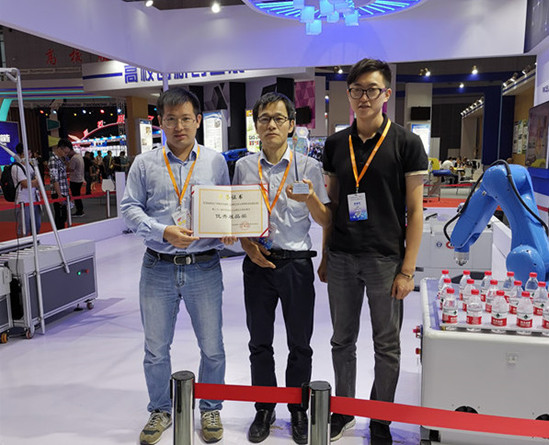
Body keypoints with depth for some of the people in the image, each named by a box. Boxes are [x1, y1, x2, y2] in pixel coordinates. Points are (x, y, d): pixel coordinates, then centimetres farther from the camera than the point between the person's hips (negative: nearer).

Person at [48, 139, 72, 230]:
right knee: (60, 218, -6)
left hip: (63, 193, 9)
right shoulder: (53, 161, -14)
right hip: (58, 194, -9)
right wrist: (59, 195, -23)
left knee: (63, 217, 14)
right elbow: (54, 180, -20)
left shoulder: (61, 159, 15)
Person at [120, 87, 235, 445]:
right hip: (158, 268, 1)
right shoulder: (145, 164, 4)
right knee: (156, 349, 13)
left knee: (212, 347, 9)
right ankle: (161, 411, 36)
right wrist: (163, 231, -14)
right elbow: (130, 208, 2)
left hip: (204, 268, 0)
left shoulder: (215, 161, 4)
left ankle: (210, 410, 33)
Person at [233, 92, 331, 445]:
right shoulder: (244, 167, 4)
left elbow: (326, 221, 0)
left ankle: (298, 411, 31)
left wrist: (310, 199, -19)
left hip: (296, 263, -1)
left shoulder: (309, 167, -1)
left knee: (300, 345, 10)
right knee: (260, 343, 13)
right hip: (258, 263, 2)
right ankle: (264, 411, 32)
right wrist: (248, 245, -7)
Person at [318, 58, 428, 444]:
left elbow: (414, 211, -6)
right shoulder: (336, 144, 6)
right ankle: (343, 412, 35)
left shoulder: (406, 143, -5)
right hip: (341, 259, 4)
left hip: (385, 259, -3)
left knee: (387, 346, 10)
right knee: (343, 340, 15)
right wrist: (325, 256, 9)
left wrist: (407, 270, -11)